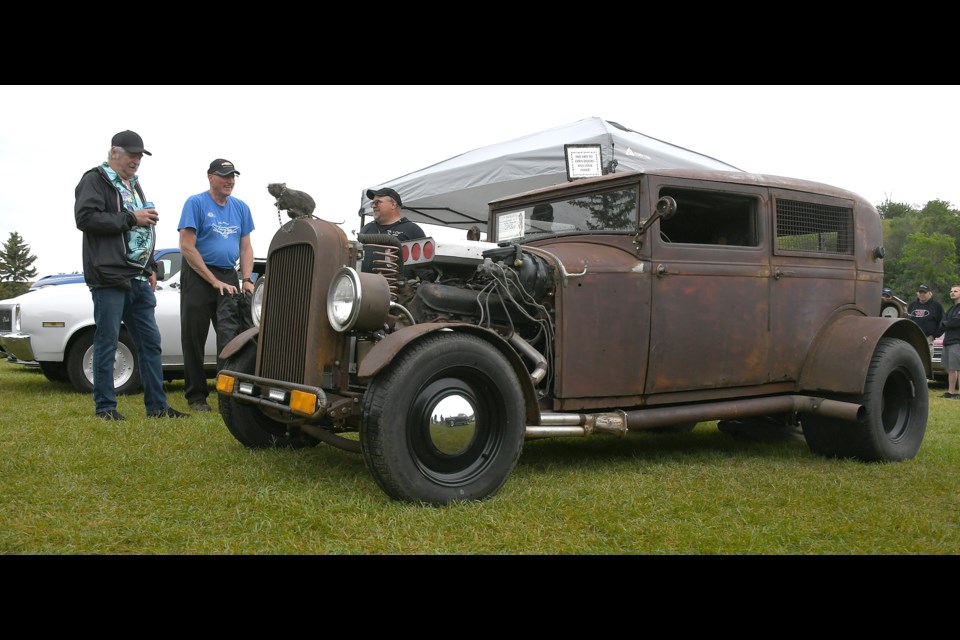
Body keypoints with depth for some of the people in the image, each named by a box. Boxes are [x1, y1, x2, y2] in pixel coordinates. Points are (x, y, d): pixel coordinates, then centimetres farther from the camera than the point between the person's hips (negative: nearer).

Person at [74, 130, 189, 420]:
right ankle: (105, 406, 5)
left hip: (139, 279, 8)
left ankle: (156, 405, 11)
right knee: (107, 342, -3)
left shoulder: (133, 184, 23)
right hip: (110, 278, -8)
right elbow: (86, 217, -16)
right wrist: (131, 218, -16)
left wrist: (151, 268, 21)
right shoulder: (95, 180, -1)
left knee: (150, 341, 6)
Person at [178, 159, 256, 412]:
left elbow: (246, 248, 12)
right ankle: (196, 397, 13)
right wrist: (215, 282, -14)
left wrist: (247, 281, -3)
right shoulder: (196, 203, -6)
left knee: (232, 339, -4)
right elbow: (187, 247, -11)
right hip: (198, 277, -4)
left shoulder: (241, 207, 10)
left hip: (229, 277, 4)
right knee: (194, 339, 3)